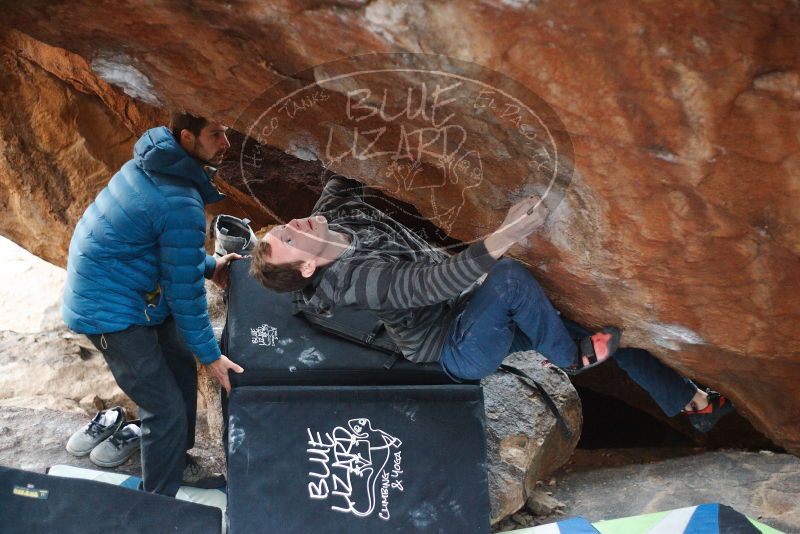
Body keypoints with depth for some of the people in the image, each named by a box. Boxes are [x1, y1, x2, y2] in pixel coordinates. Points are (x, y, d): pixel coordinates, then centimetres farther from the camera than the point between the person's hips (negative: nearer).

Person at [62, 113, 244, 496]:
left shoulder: (152, 163, -1)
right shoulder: (182, 204, -29)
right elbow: (184, 290, -20)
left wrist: (208, 265, 11)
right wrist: (210, 354, -10)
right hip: (109, 310, -10)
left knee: (181, 369, 21)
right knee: (166, 410, -5)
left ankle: (176, 457, 39)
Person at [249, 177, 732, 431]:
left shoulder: (334, 213, -7)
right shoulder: (357, 279, -30)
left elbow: (344, 174, 11)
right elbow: (435, 283, -40)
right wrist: (506, 236, -51)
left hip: (478, 315, 8)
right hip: (461, 352, -8)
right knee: (510, 277, -38)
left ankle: (689, 400, 24)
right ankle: (570, 357, -9)